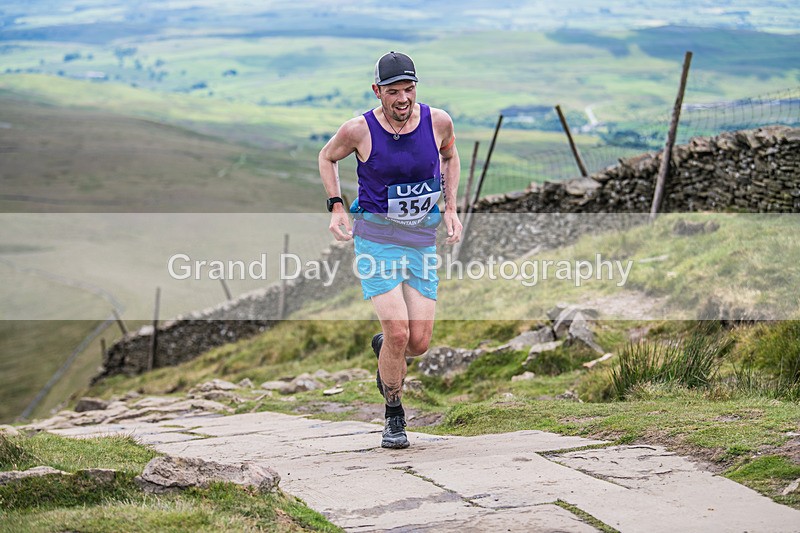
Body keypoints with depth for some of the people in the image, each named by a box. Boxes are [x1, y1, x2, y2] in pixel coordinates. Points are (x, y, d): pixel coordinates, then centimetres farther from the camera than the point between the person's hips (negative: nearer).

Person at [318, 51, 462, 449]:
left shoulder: (438, 122, -6)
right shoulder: (359, 129, -12)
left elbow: (450, 157, 17)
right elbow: (327, 157, 9)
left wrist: (450, 209, 8)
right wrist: (336, 207, -2)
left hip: (422, 239, 3)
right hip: (376, 239, -3)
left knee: (419, 342, -2)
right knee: (398, 333, -16)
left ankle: (383, 347, 37)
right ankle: (394, 417, 7)